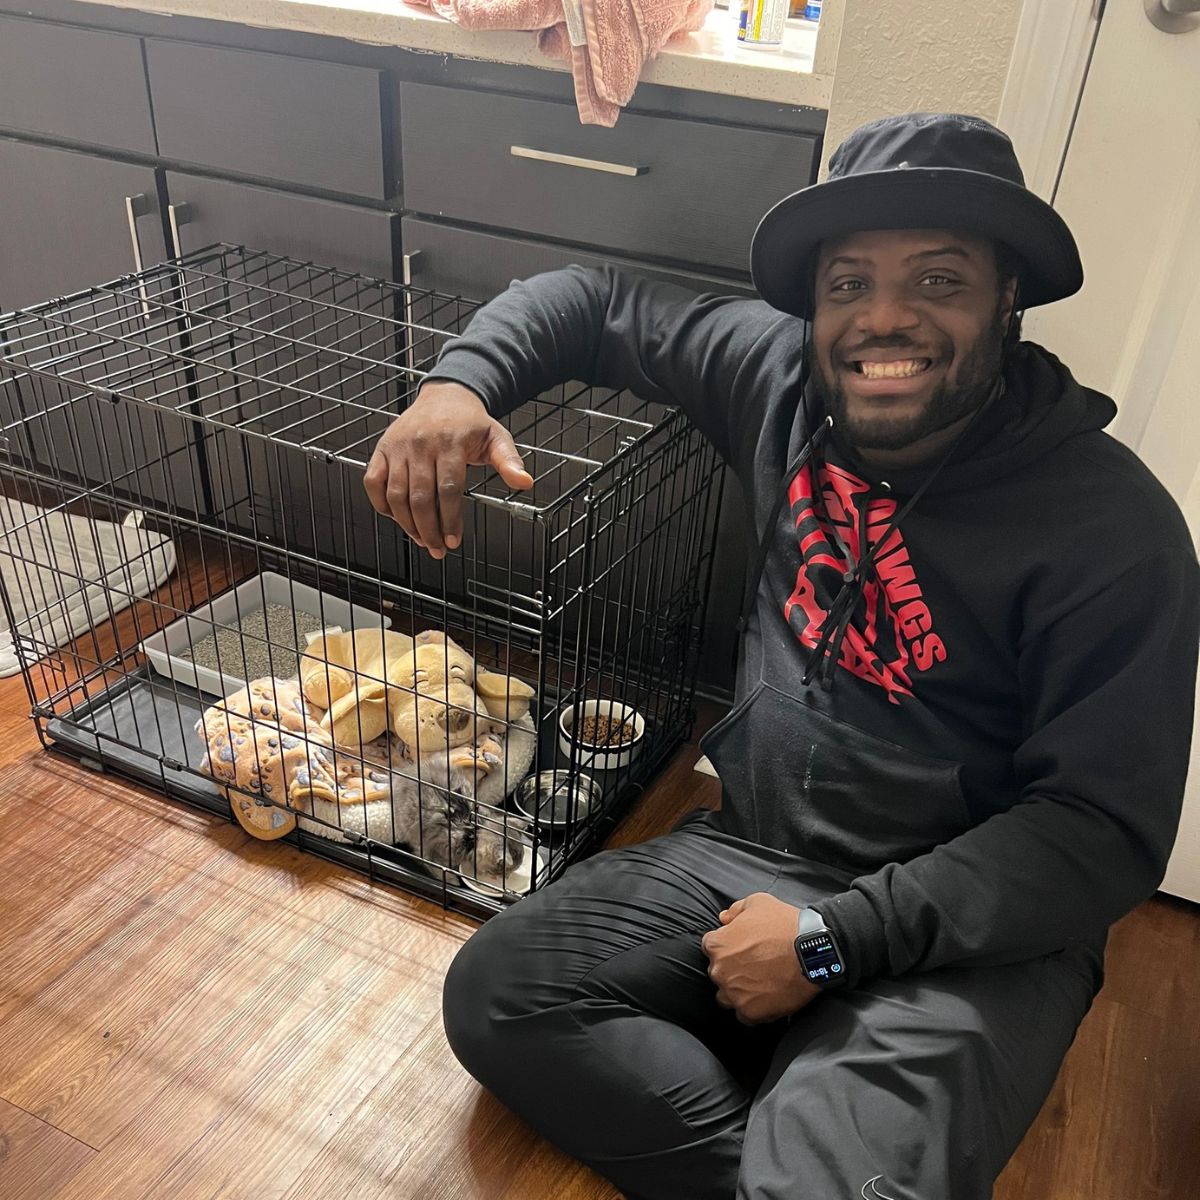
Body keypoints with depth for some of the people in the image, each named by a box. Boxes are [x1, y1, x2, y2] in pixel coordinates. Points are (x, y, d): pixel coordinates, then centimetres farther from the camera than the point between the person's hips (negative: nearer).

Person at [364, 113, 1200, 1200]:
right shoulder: (782, 379, -2)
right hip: (749, 850, 6)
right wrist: (461, 383, -11)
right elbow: (596, 301, 10)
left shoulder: (1112, 533, -16)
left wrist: (834, 939, -18)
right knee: (495, 998, -8)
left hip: (965, 935, -5)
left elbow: (1103, 832, -15)